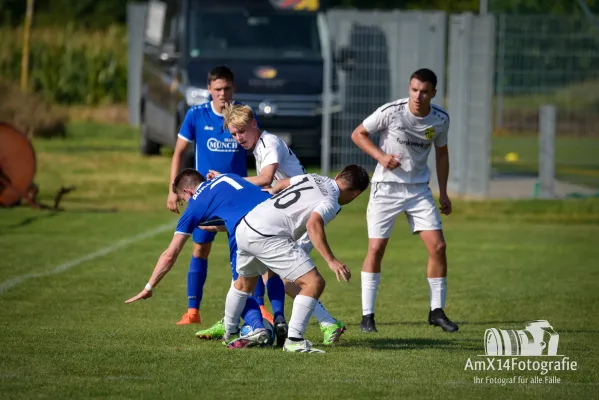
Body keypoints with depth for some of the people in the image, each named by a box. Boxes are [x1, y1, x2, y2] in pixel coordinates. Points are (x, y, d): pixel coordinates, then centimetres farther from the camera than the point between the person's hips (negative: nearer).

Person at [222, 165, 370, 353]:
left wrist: (272, 192, 55)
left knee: (244, 282, 34)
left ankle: (229, 332, 48)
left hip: (244, 227, 9)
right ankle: (293, 340, -16)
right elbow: (313, 225, -25)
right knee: (314, 283, -11)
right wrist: (331, 260, -29)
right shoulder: (331, 202, -6)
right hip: (268, 237, -9)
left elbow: (280, 184, 33)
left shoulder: (315, 178, 17)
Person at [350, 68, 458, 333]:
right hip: (386, 188, -3)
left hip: (419, 189, 3)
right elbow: (358, 134, -3)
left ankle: (437, 311, 8)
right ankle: (367, 315, 1)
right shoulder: (391, 112, -15)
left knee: (438, 246, -6)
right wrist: (380, 156, -18)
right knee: (376, 248, -8)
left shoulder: (440, 119, -3)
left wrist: (443, 192, 12)